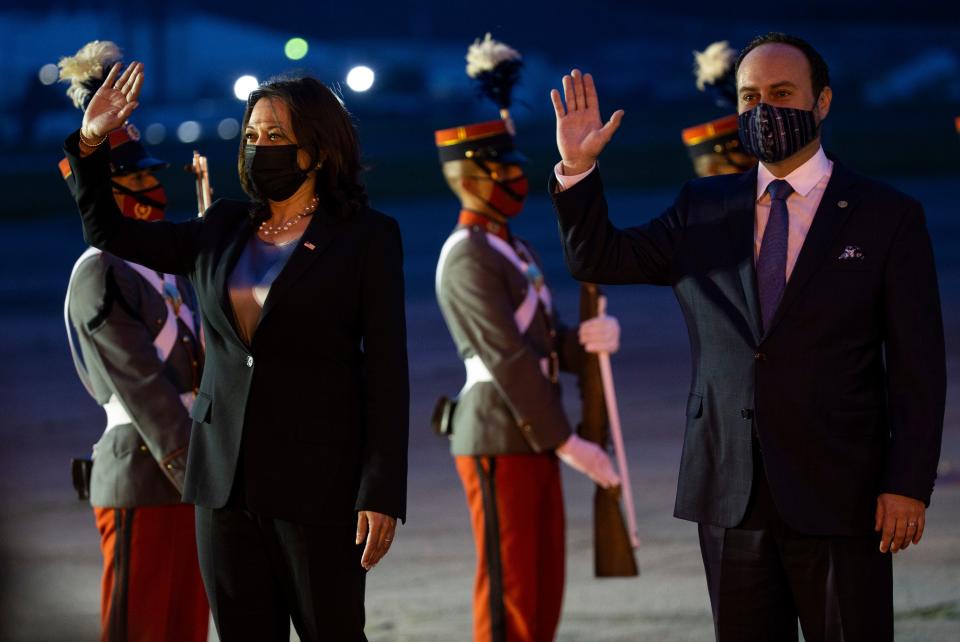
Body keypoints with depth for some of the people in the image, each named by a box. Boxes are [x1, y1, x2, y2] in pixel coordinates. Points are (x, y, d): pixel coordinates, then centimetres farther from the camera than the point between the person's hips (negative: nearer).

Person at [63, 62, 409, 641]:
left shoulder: (367, 237, -3)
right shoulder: (224, 230, 11)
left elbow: (387, 371, -6)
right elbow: (108, 232, 20)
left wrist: (381, 495, -12)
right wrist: (90, 143, 5)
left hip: (316, 482, -5)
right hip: (226, 475, 5)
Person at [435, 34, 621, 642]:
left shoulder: (513, 248, 17)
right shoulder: (468, 260, -14)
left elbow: (547, 347, 14)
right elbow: (508, 359, -19)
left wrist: (588, 338, -9)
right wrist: (565, 442, -19)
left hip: (534, 439, 9)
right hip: (500, 444, -9)